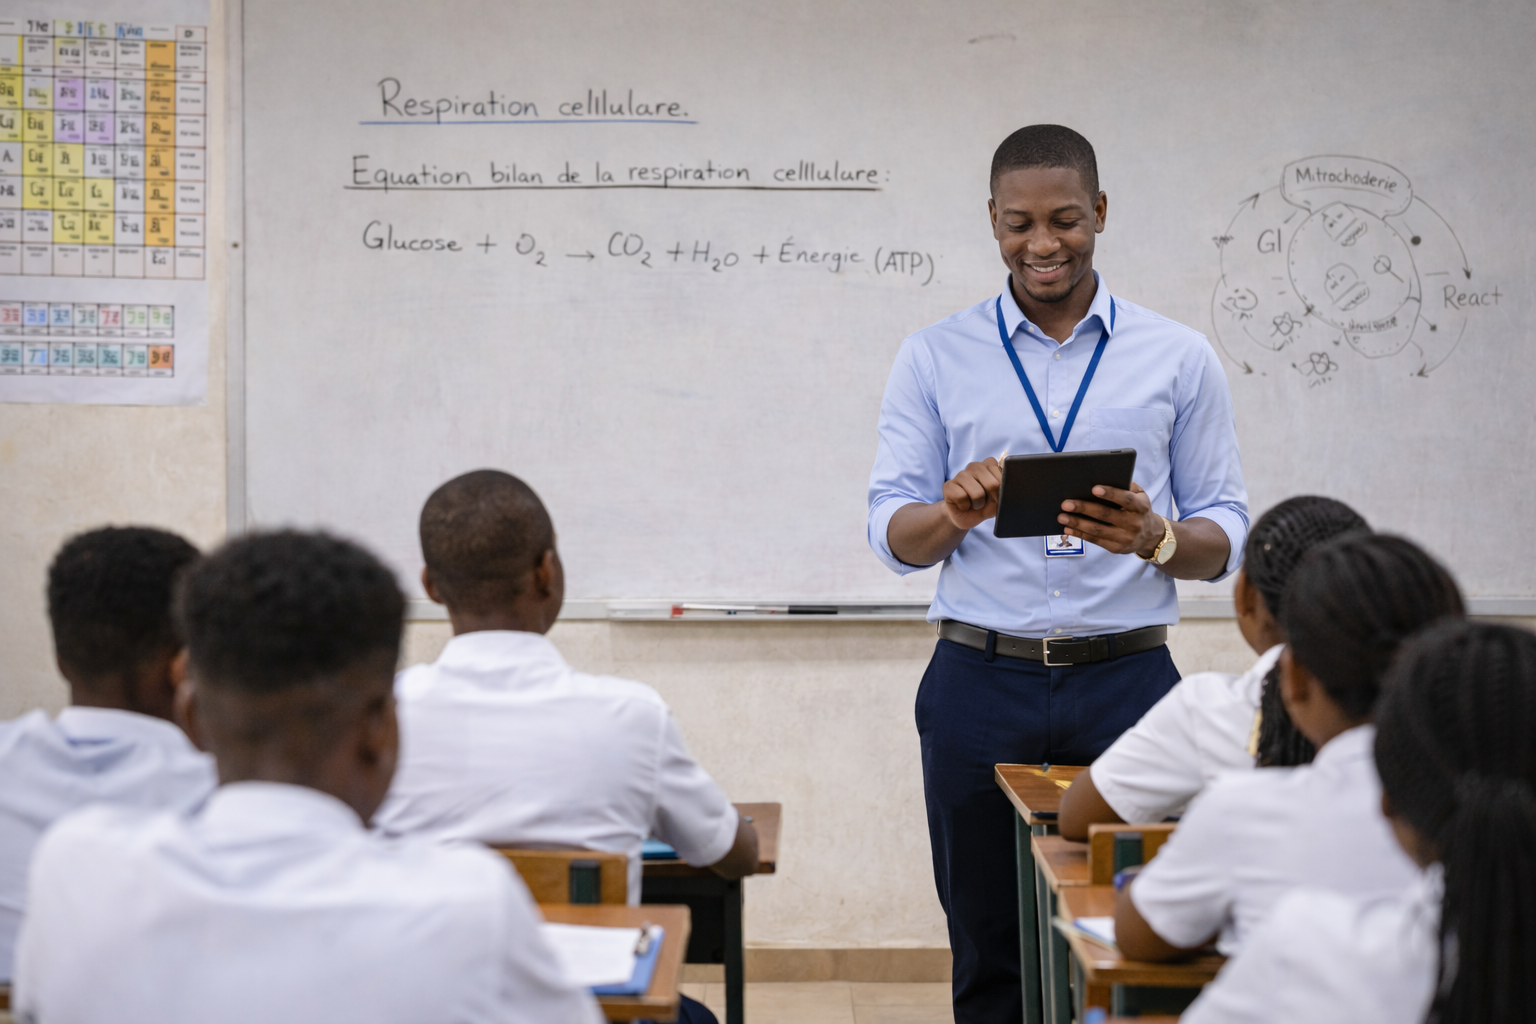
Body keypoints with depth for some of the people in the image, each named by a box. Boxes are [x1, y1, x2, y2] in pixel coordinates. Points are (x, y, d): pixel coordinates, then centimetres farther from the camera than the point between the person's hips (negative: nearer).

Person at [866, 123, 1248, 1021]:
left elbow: (1227, 538, 4)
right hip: (982, 684, 1)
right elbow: (892, 534, 5)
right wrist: (955, 512, -17)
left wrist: (1152, 537, -17)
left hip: (1128, 679, 0)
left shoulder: (1179, 358, 6)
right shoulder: (935, 358, 8)